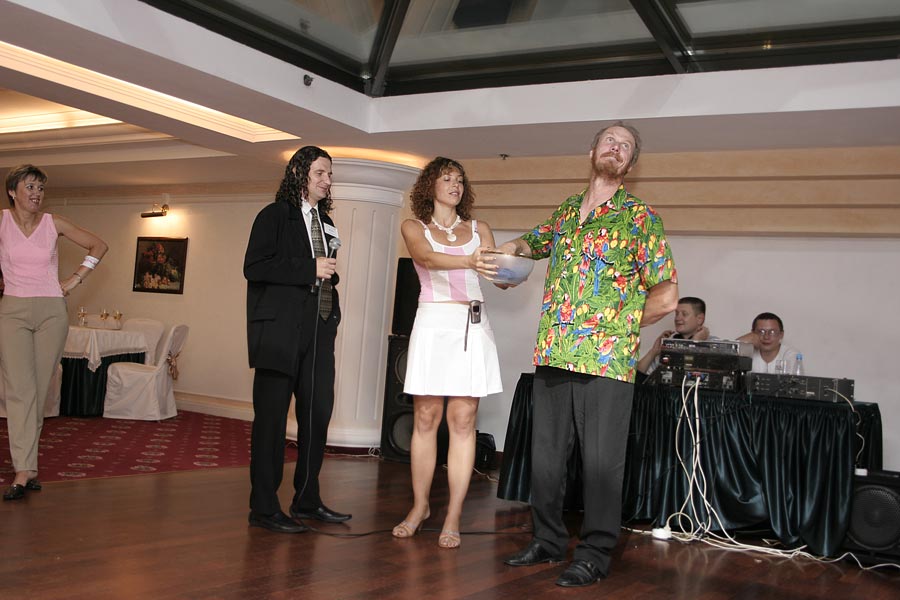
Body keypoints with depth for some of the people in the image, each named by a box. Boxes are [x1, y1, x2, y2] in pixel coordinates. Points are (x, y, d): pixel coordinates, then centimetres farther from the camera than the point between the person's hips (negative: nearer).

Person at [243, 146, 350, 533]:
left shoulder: (326, 223, 20)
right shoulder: (274, 216, 0)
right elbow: (254, 267, -12)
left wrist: (333, 315, 12)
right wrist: (310, 269, -14)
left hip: (318, 330, 7)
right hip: (281, 330, -7)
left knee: (318, 414, 6)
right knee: (272, 416, -2)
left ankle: (307, 500, 18)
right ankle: (264, 508, 6)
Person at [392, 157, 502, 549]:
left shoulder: (479, 230, 17)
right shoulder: (414, 227, 8)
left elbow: (496, 273, 5)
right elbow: (426, 257, -14)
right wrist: (469, 261, -32)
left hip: (472, 325, 2)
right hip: (433, 323, -1)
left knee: (463, 420, -3)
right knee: (425, 419, 0)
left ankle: (453, 518, 1)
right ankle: (419, 507, 15)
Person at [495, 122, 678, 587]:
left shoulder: (640, 217, 1)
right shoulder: (564, 213, 15)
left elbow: (665, 297, 0)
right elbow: (530, 243, 35)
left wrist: (618, 325, 0)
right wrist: (504, 253, 14)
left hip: (606, 358, -5)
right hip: (553, 355, 5)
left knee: (601, 461, 0)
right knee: (545, 454, 11)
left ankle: (594, 554, 14)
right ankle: (548, 540, 27)